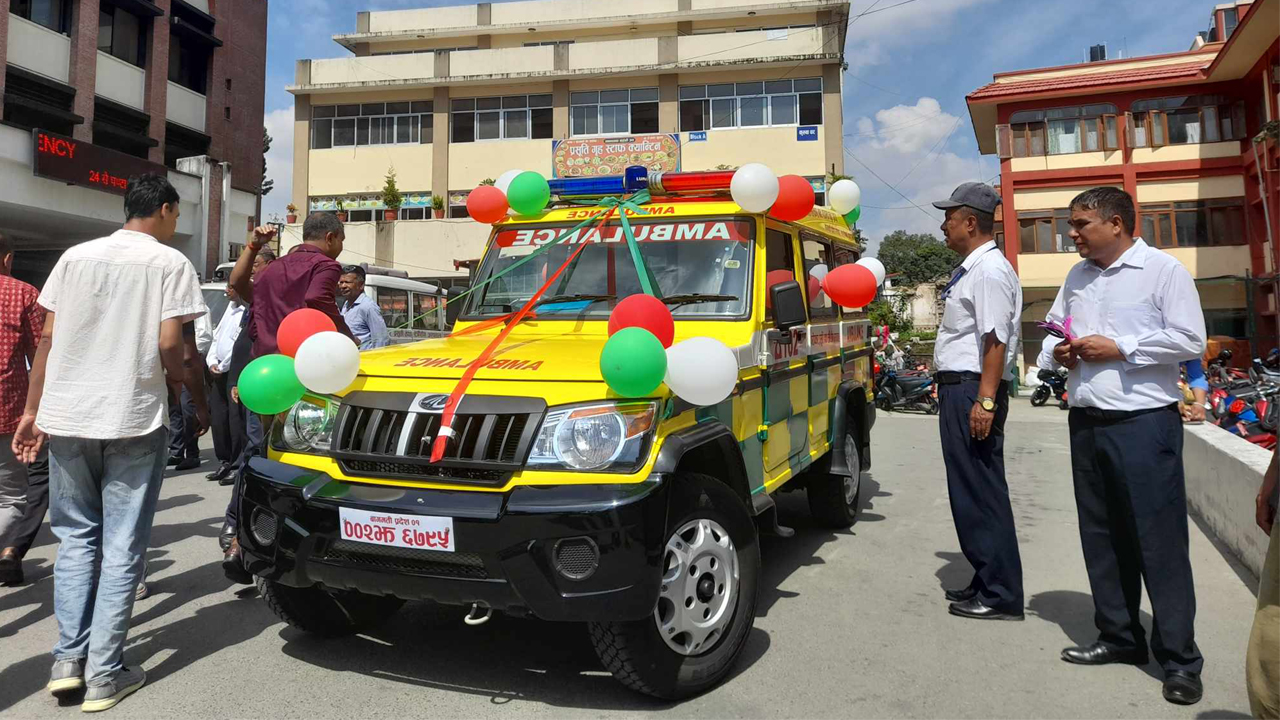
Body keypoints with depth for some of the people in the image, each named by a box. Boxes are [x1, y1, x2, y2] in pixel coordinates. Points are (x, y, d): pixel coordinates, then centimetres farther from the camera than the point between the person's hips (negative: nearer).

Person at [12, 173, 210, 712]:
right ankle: (104, 674, 7)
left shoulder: (75, 256, 9)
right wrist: (200, 404, 3)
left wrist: (32, 412, 11)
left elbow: (48, 339, 6)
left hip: (67, 419, 4)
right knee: (122, 546, 4)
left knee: (76, 536, 17)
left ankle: (69, 658, 13)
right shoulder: (170, 263, -2)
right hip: (135, 422, -4)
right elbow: (171, 347, -10)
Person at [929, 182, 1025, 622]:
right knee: (970, 490, 15)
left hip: (974, 388, -10)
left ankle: (999, 596, 5)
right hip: (959, 387, 10)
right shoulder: (971, 269, 17)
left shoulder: (990, 271, -13)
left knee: (980, 491, -4)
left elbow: (996, 341, -21)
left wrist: (985, 401, -25)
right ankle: (987, 584, 26)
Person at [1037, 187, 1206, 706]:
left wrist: (1119, 348, -15)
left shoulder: (1162, 269, -5)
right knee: (1102, 536, 12)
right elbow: (1053, 330, 24)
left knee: (1159, 538, -2)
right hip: (1086, 422, 7)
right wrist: (1056, 352, 2)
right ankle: (1119, 637, 25)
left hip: (1144, 422, -6)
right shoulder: (1077, 277, 15)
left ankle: (1180, 659, 8)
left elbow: (1189, 341, -11)